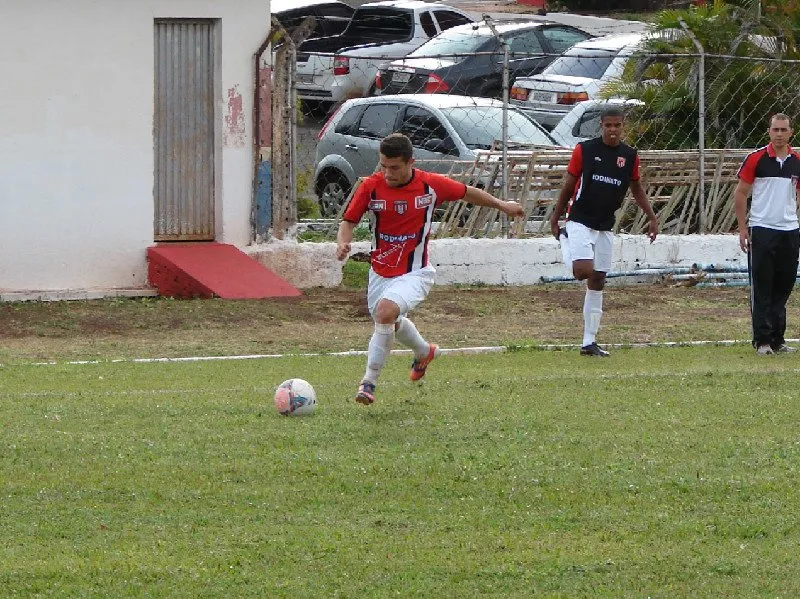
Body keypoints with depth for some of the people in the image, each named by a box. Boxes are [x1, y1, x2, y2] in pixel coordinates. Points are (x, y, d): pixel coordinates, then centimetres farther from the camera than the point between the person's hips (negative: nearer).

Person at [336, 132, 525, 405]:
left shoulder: (431, 185, -12)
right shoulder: (371, 186, -11)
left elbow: (467, 193, 6)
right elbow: (349, 221, -2)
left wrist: (502, 205, 19)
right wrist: (343, 243, -24)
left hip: (415, 273, -4)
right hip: (380, 272, 4)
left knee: (385, 312, -28)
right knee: (393, 322, 24)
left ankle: (369, 382, -19)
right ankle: (424, 352, 58)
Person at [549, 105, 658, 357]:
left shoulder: (630, 155, 3)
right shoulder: (584, 150, -7)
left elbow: (637, 189, 17)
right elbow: (568, 186, 1)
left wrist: (652, 218, 7)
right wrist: (555, 219, 2)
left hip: (605, 227, 4)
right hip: (580, 220, -4)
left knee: (597, 282, 6)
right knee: (584, 270, -24)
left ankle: (589, 342, 11)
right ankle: (565, 240, 10)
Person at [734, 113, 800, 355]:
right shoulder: (756, 159, -4)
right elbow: (741, 193, 0)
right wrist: (743, 228, -5)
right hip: (762, 230, -4)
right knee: (762, 288, -2)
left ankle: (777, 339, 16)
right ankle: (762, 340, 1)